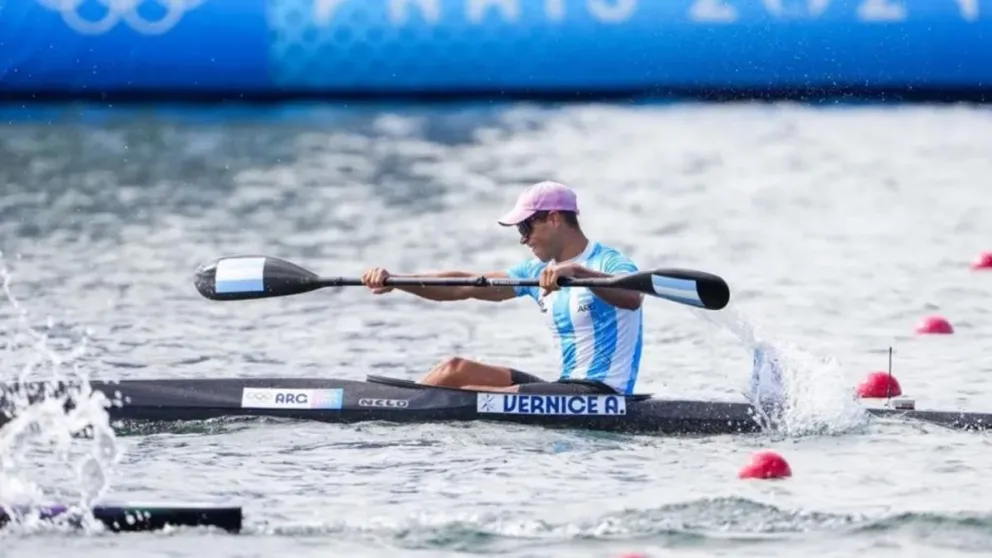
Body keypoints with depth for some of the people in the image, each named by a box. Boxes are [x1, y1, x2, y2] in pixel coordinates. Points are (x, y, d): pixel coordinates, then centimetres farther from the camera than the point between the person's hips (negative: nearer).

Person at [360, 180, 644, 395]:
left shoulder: (608, 263, -9)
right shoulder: (537, 272, 15)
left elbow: (633, 298, -33)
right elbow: (463, 286, 11)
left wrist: (577, 272, -46)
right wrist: (393, 280, 2)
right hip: (567, 386, 8)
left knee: (468, 397, -20)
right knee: (456, 369, 3)